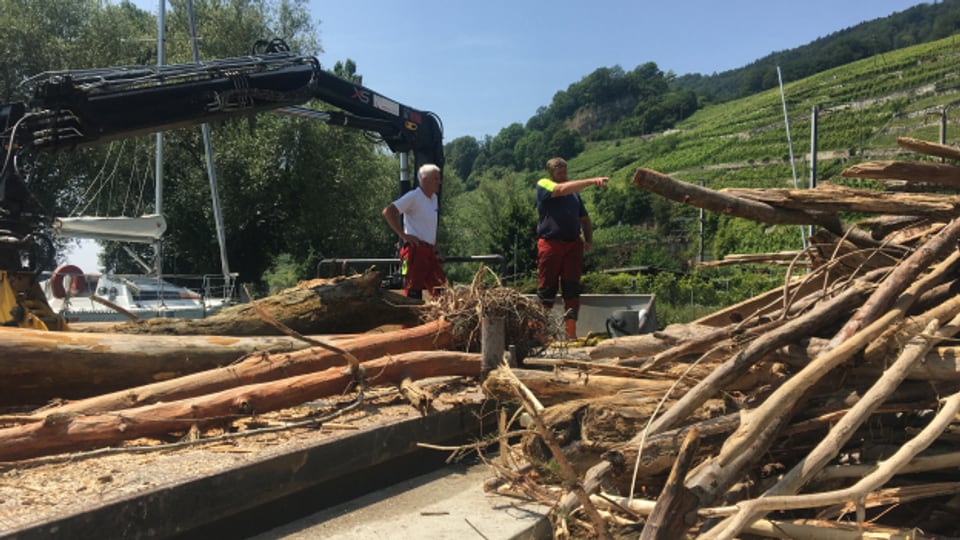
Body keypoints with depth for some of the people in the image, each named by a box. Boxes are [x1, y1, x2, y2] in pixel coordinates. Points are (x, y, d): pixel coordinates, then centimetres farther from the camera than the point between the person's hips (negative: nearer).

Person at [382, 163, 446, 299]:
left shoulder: (434, 198, 17)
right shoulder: (413, 196, -8)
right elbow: (387, 212, -16)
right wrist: (403, 235, -16)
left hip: (428, 252, 8)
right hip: (415, 250, -8)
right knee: (413, 293, -8)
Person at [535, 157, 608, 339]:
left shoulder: (574, 192, 21)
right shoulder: (543, 184, 4)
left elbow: (584, 218, 25)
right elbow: (562, 189, -17)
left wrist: (589, 239, 8)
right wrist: (592, 181, -24)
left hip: (573, 244, 5)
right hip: (550, 243, -4)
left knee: (572, 290, -1)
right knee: (547, 290, -2)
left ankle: (570, 333, 0)